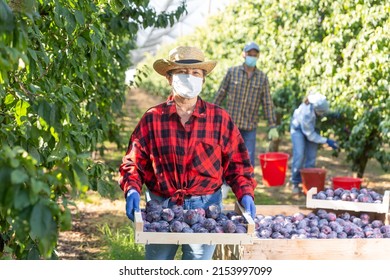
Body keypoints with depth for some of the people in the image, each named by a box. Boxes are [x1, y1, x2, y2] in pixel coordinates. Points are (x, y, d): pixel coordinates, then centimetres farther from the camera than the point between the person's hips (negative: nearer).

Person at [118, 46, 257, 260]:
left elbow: (237, 163, 6)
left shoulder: (219, 119, 3)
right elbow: (133, 162, 4)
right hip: (160, 206, 0)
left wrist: (245, 194, -9)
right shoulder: (152, 119, 1)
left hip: (206, 207, 0)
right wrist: (132, 190, -13)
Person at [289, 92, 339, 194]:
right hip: (299, 128, -5)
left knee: (311, 156, -1)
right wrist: (327, 141, -29)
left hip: (312, 126, 5)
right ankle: (295, 183, -4)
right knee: (299, 155, -16)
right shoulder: (306, 114, -43)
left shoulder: (319, 101, -32)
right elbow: (310, 135, -27)